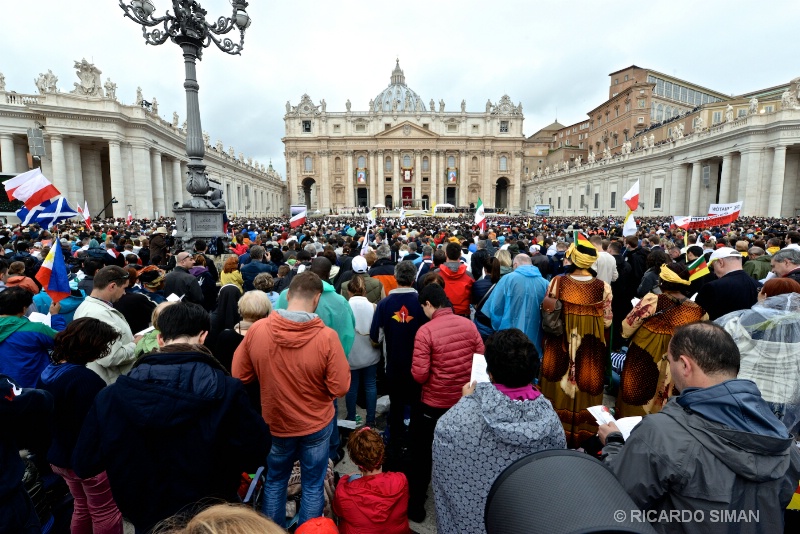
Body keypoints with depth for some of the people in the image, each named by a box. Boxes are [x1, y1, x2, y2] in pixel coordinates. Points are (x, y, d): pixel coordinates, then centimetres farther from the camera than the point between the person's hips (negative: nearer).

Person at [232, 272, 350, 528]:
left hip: (275, 422, 3)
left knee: (274, 481, 26)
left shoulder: (256, 330, -18)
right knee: (312, 486, 19)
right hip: (316, 424, -2)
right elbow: (340, 388, -19)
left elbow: (239, 376, -5)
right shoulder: (326, 336, -26)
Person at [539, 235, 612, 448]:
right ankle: (583, 436, 30)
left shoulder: (557, 282, -11)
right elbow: (607, 321, -1)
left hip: (560, 346, 0)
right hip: (591, 349, 0)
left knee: (559, 386, 14)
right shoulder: (603, 287, -9)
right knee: (585, 389, 15)